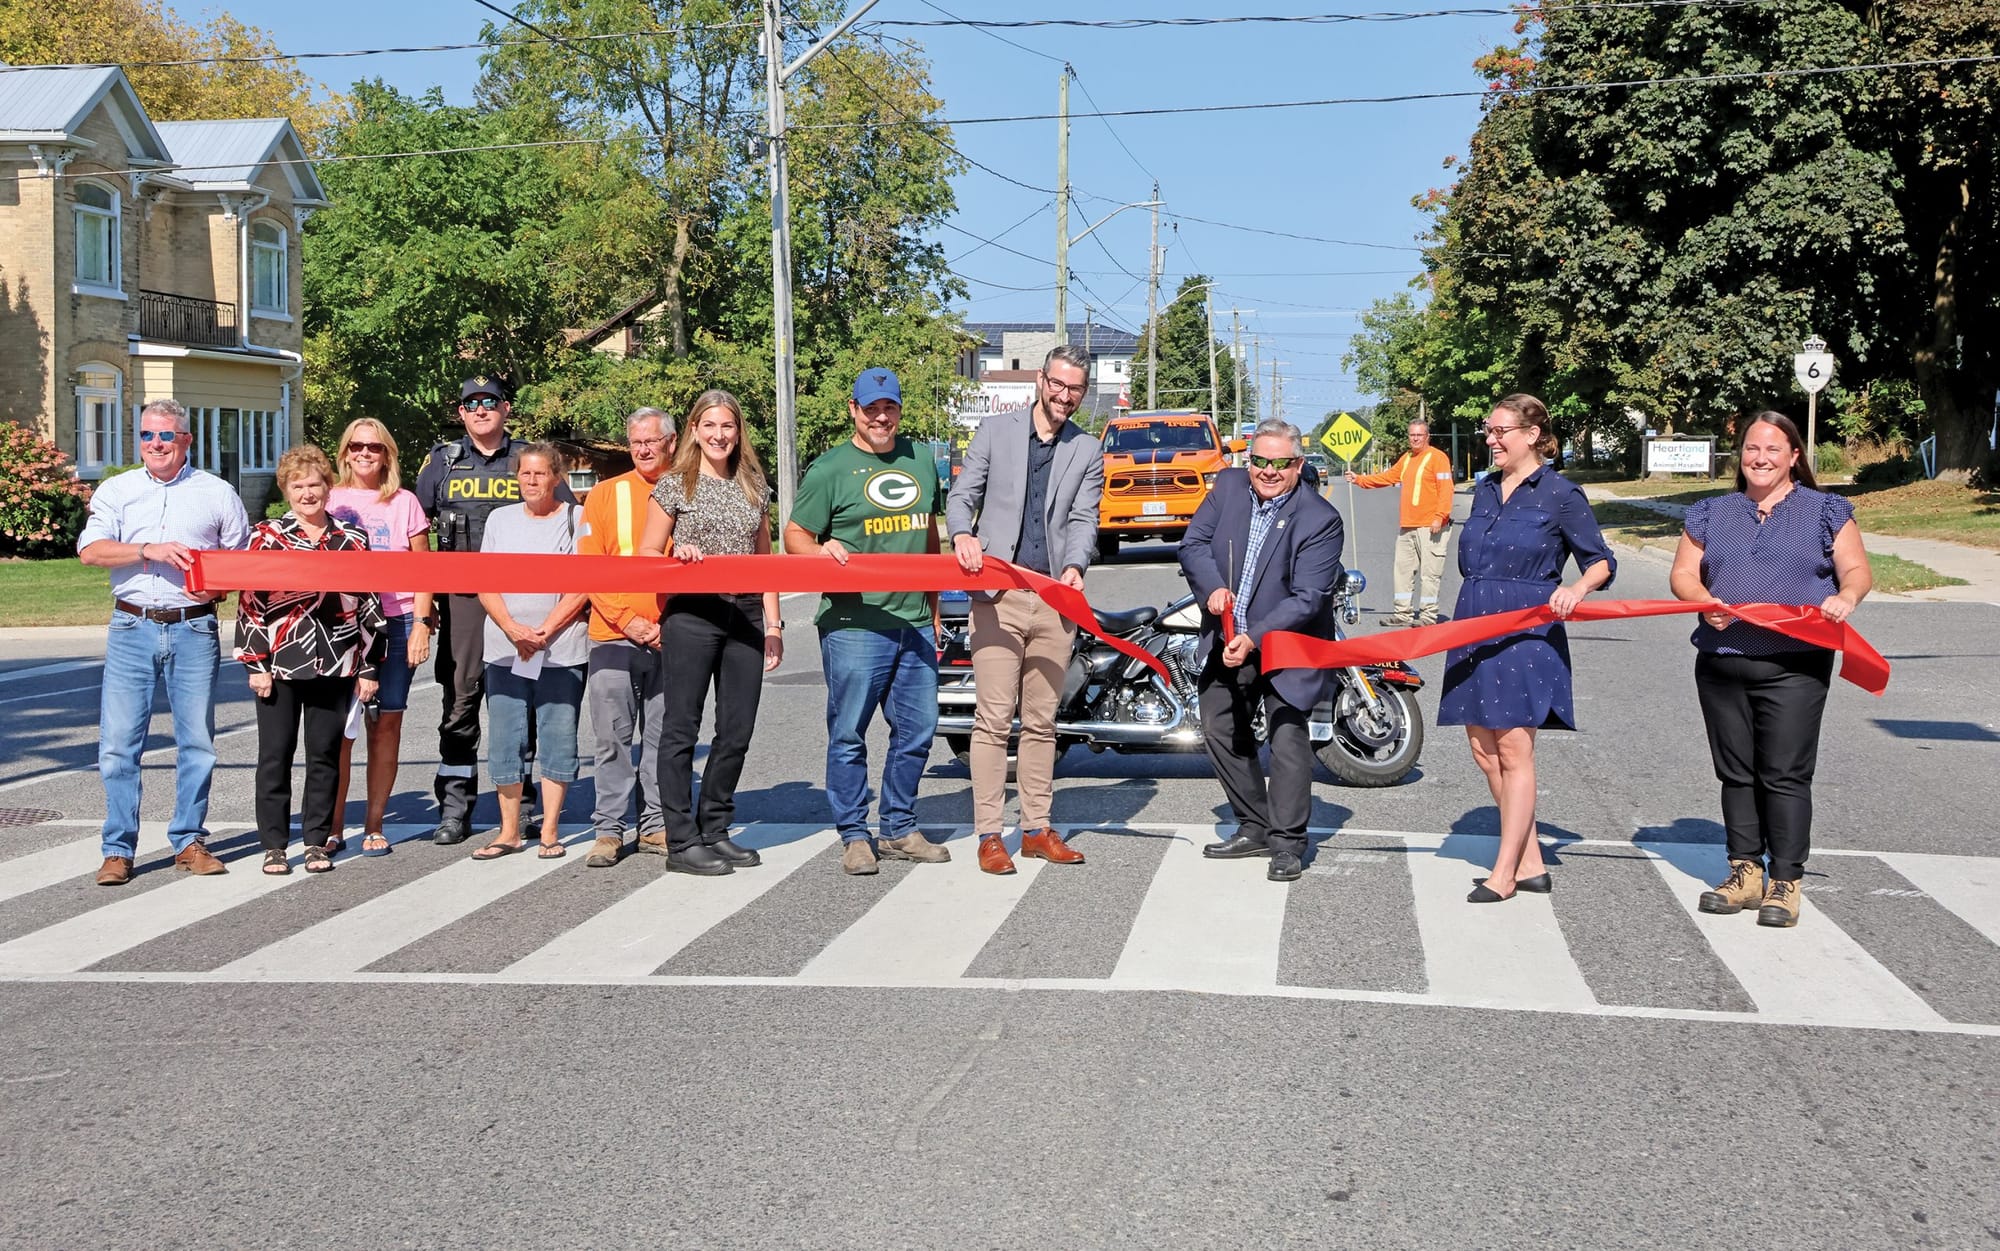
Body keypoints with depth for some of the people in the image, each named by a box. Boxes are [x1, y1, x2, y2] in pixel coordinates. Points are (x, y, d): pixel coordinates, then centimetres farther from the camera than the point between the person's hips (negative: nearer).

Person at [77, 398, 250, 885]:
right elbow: (90, 550, -3)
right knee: (118, 741, -2)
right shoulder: (116, 490, 10)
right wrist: (149, 550, -16)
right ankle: (118, 849, 5)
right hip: (131, 629, 0)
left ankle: (189, 841, 13)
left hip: (194, 629, 0)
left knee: (197, 740, 1)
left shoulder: (217, 493, 10)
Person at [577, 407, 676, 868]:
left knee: (664, 737, 6)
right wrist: (627, 620, -8)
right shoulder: (605, 494, 5)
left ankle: (656, 825, 14)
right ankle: (609, 830, 6)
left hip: (671, 639, 1)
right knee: (611, 739, 0)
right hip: (613, 637, 0)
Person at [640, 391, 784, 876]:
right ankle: (682, 841, 1)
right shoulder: (674, 486, 2)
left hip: (745, 617, 5)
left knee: (737, 731, 5)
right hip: (691, 615, -4)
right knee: (682, 729, -2)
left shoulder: (754, 487, 14)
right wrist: (677, 558, -17)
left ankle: (715, 830, 17)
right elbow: (647, 555, 4)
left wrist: (772, 623, 12)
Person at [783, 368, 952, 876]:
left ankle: (900, 830, 22)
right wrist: (820, 551, -24)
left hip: (914, 622, 5)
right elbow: (795, 534, -2)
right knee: (849, 734, 0)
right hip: (853, 622, -5)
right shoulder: (830, 469, -1)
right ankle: (854, 836, 10)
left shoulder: (922, 461, 15)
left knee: (916, 731, 9)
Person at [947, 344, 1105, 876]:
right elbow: (962, 495, 6)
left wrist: (1075, 566, -16)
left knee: (1041, 721, 9)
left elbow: (1083, 519, 4)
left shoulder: (1089, 452, 13)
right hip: (998, 594, -3)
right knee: (994, 718, -7)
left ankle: (1037, 828, 16)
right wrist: (963, 535, -16)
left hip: (1055, 597, 3)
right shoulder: (995, 430, 8)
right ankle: (988, 834, -3)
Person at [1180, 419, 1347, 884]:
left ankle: (1287, 844, 1)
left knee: (1288, 738, -11)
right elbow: (1193, 543, 0)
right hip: (1226, 640, 6)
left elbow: (1307, 598, -22)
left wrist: (1254, 638, -29)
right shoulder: (1228, 487, -2)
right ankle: (1255, 827, 27)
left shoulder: (1320, 519, -18)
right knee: (1221, 731, 12)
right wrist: (1211, 587, -21)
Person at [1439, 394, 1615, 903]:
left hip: (1526, 633, -7)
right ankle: (1531, 864, 15)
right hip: (1475, 631, 7)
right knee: (1484, 751, 6)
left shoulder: (1560, 494, -5)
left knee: (1514, 751, -4)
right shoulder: (1484, 491, 14)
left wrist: (1577, 588, -22)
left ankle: (1505, 872, 3)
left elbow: (1601, 561, -2)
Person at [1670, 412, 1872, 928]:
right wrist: (1705, 602, -11)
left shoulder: (1825, 511, 8)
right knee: (1735, 772, 7)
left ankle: (1785, 882, 0)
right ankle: (1745, 871, 16)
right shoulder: (1711, 513, 15)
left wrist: (1846, 596, -19)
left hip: (1793, 666, -3)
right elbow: (1683, 573, 10)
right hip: (1721, 663, 3)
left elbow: (1857, 571, 4)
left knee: (1785, 774, -6)